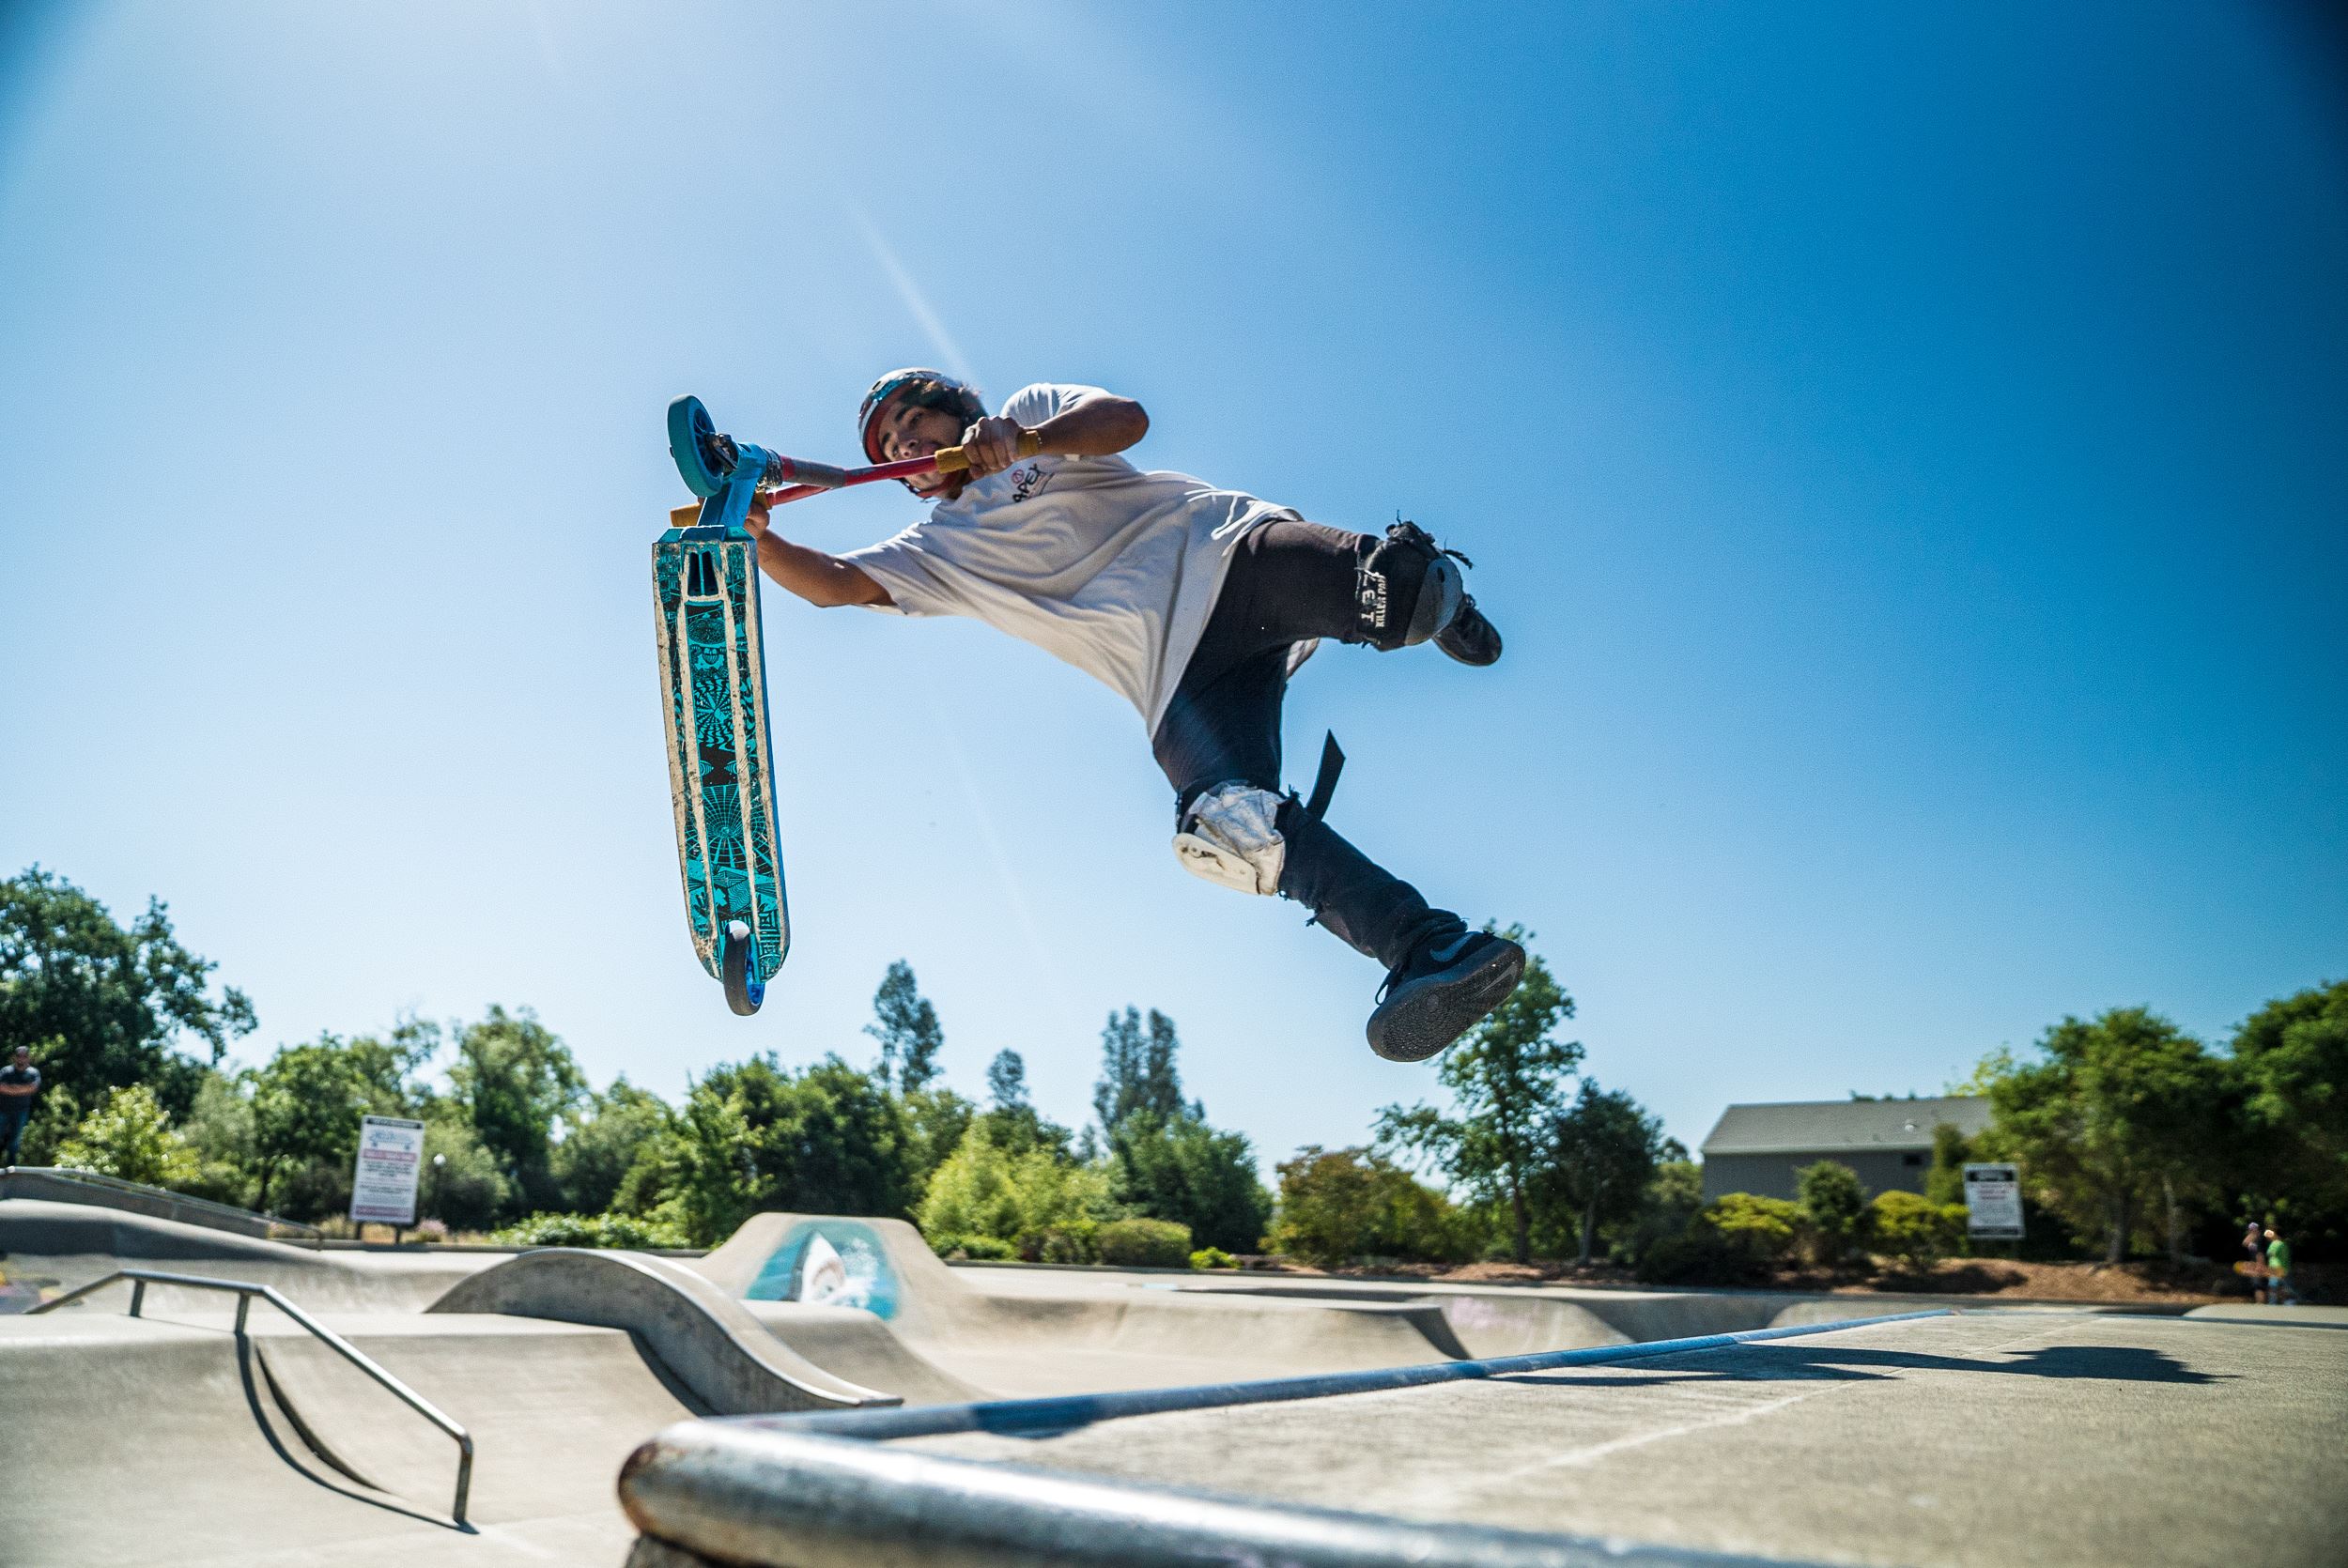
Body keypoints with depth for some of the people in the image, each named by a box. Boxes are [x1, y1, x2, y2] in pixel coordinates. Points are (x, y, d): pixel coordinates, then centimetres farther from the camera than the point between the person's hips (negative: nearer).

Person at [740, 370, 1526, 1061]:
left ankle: (1429, 594, 5)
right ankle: (1434, 952, -28)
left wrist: (1026, 438, -16)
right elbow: (830, 582, 12)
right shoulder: (937, 549, 25)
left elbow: (1127, 418, 1)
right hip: (1177, 670, 1)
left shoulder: (1032, 408, 21)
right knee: (1228, 825, -28)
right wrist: (758, 539, -7)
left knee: (1387, 588, -31)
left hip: (1225, 549, -1)